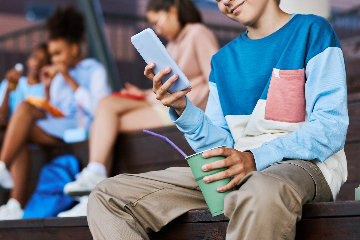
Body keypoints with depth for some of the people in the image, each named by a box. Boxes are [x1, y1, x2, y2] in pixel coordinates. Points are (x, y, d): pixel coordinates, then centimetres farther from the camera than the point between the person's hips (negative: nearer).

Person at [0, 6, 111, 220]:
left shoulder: (95, 71, 4)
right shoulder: (58, 76, 23)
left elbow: (98, 110, -11)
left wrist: (70, 80, -9)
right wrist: (47, 88, 8)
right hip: (57, 130, 7)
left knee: (26, 108, -22)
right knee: (20, 137, -23)